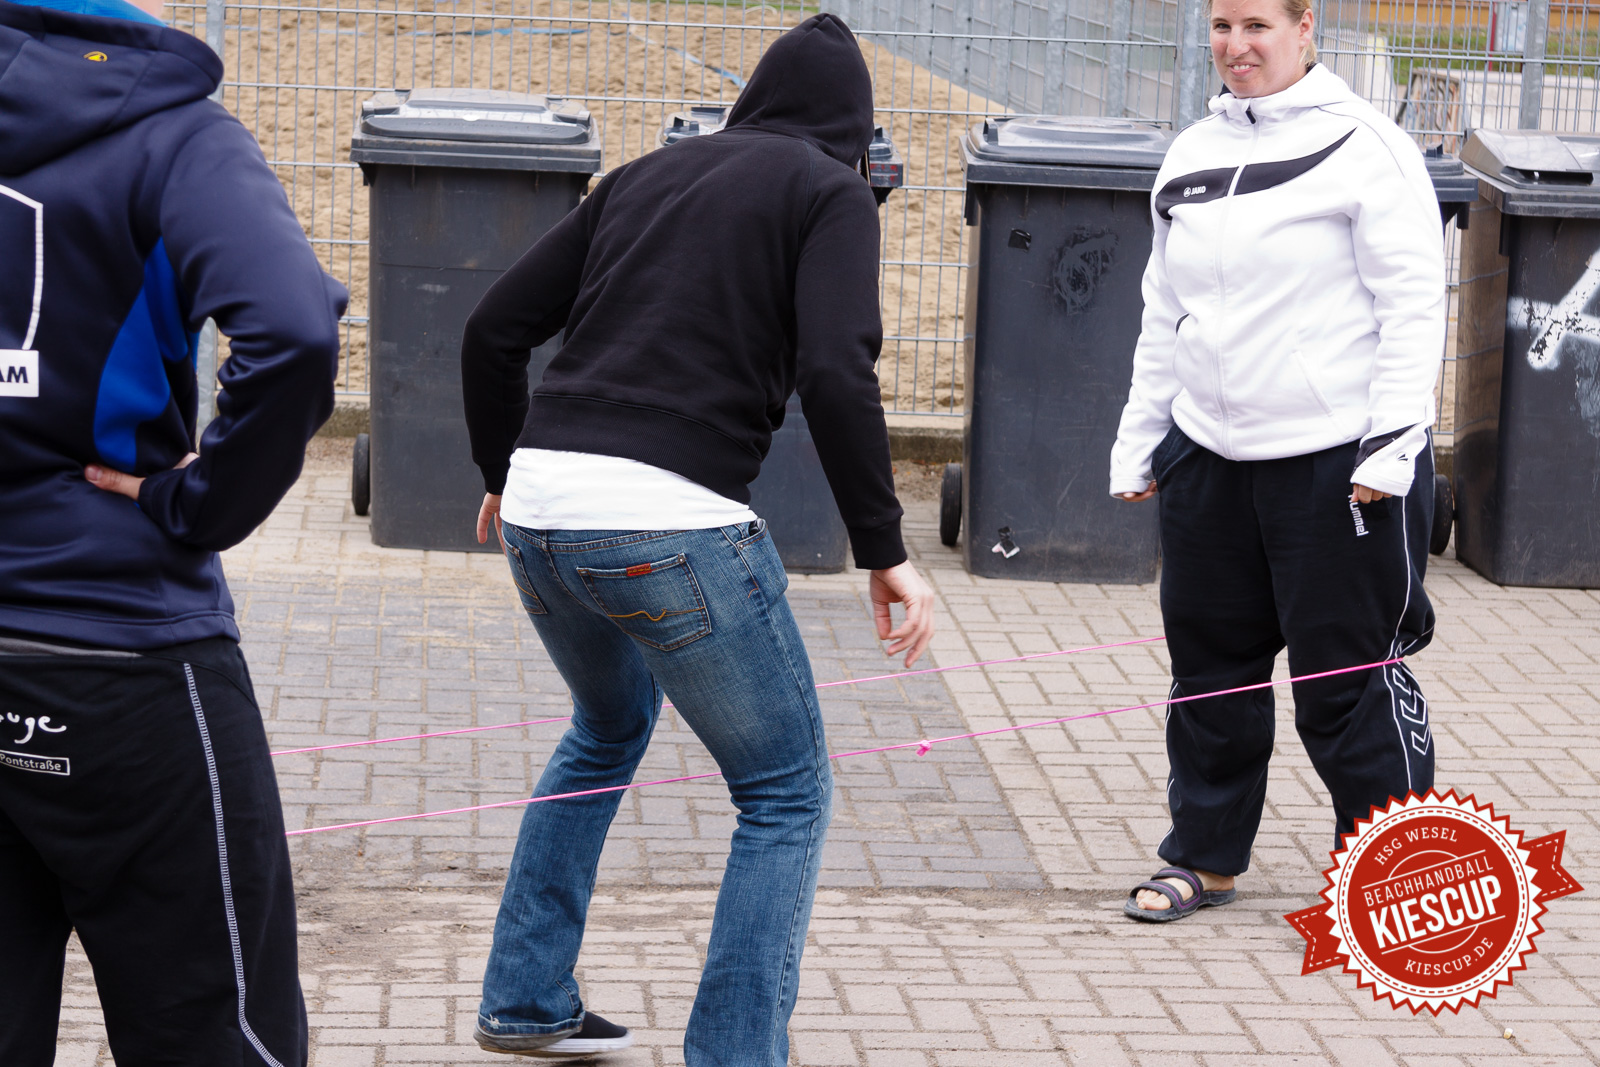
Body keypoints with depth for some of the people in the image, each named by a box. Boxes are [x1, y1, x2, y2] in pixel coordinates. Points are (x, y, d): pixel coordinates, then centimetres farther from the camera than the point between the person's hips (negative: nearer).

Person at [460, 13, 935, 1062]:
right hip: (670, 519, -7)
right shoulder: (829, 190, 4)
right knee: (789, 792, 10)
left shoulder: (646, 175, 20)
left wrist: (503, 472, 31)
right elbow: (836, 374, -13)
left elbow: (495, 331, 17)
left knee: (611, 727, 33)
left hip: (540, 508, 7)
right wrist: (885, 551, -7)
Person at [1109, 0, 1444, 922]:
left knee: (1349, 675, -2)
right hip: (1210, 457, 6)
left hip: (1338, 460, -6)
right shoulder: (1193, 155, 12)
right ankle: (1207, 857, 28)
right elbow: (1165, 318, 20)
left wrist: (1394, 442, -16)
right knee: (1212, 665, 14)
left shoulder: (1365, 146, -8)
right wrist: (1140, 440, 18)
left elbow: (1414, 306, -10)